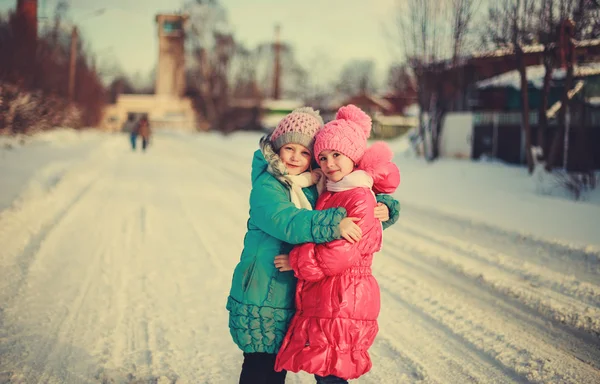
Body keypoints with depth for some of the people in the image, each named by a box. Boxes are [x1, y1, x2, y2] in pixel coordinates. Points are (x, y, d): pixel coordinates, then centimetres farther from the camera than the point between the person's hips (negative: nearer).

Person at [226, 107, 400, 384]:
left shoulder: (318, 186, 6)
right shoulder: (266, 187, -13)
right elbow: (286, 221, -32)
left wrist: (384, 207, -9)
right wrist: (334, 224, -40)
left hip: (295, 294, 6)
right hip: (261, 295, -6)